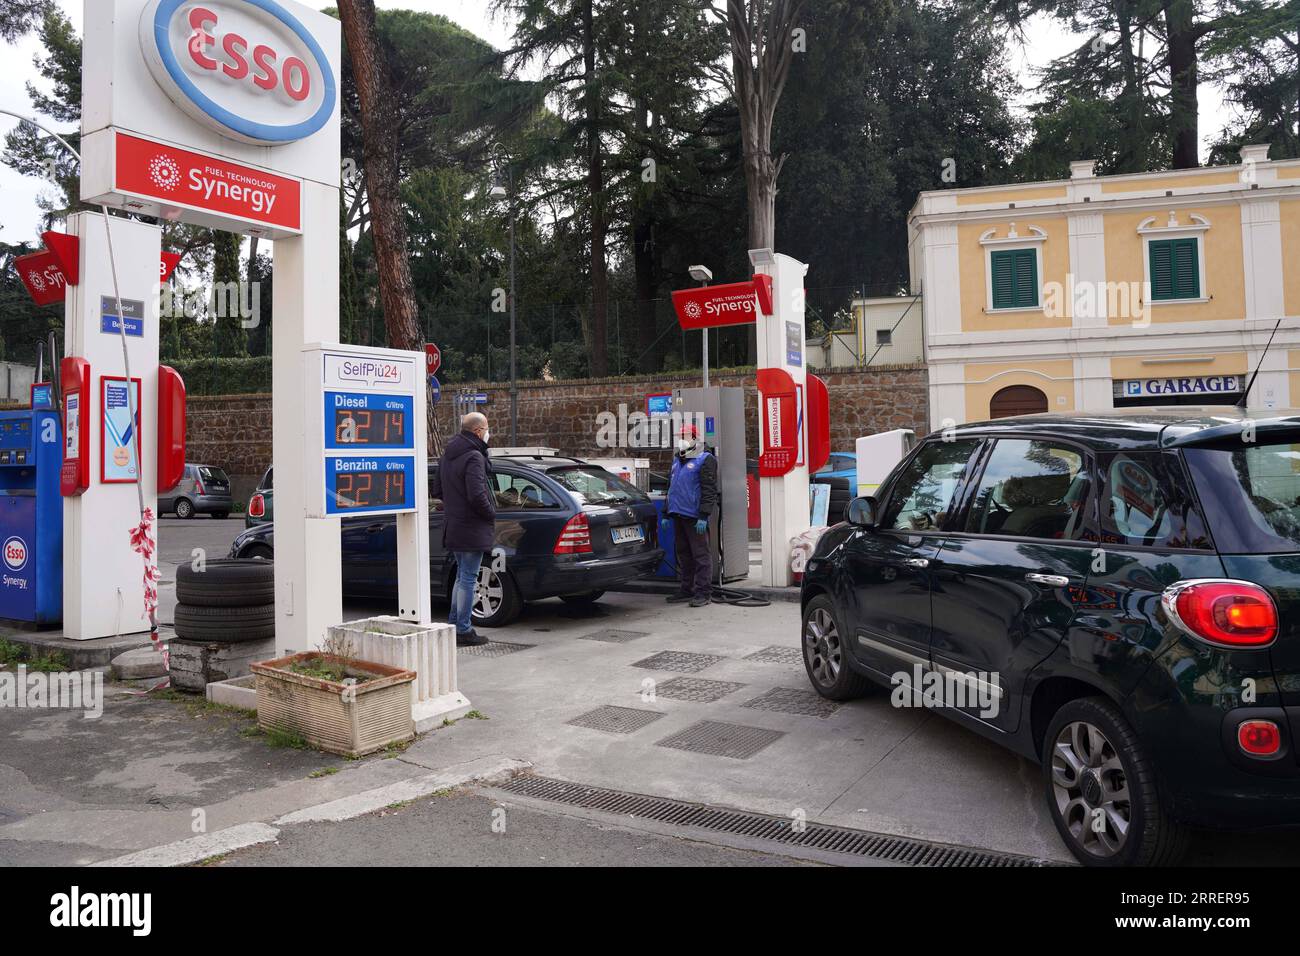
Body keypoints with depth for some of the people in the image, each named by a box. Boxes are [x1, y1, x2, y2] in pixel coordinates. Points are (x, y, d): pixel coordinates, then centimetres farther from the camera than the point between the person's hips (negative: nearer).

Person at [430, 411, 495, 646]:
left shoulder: (447, 455, 12)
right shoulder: (473, 457, -18)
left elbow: (437, 490, 19)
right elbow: (477, 495, -26)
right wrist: (491, 513, -11)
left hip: (453, 527, 9)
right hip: (472, 529, -9)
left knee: (462, 577, 20)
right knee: (468, 579, -1)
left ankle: (453, 623, 26)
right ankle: (463, 630, 4)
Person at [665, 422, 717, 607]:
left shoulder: (705, 460, -7)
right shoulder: (677, 460, 20)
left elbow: (709, 490, -13)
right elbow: (670, 487, 26)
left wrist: (703, 516, -19)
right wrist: (666, 513, 22)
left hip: (694, 517, -8)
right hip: (678, 515, 8)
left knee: (701, 554, -4)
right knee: (683, 554, 13)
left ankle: (703, 592, -1)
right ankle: (685, 590, 21)